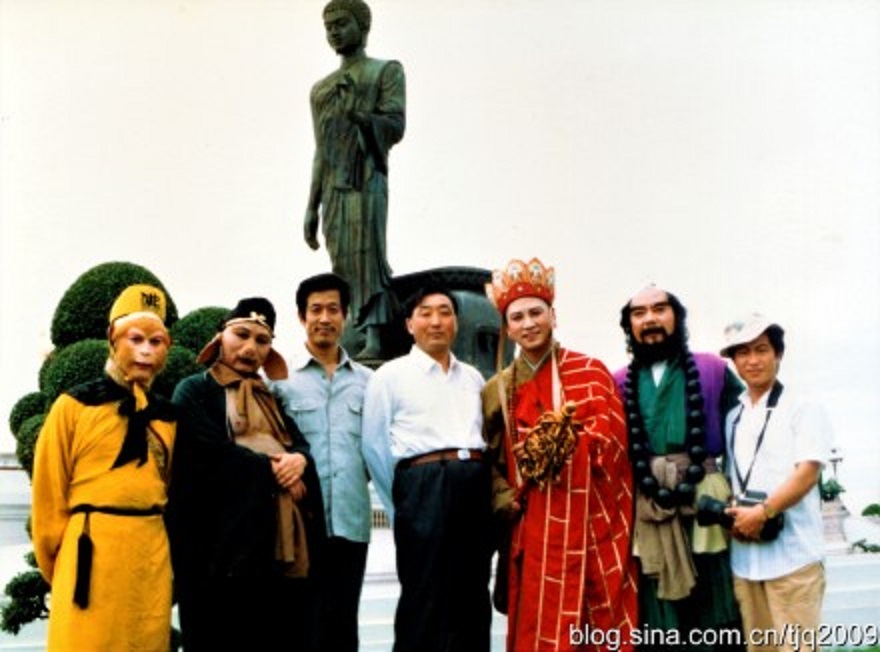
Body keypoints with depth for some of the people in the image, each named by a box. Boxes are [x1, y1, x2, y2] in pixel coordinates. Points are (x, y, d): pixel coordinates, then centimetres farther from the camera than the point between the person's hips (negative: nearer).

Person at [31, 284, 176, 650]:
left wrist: (154, 546, 11)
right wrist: (58, 566, 2)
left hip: (152, 555, 4)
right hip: (91, 551, -4)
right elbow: (49, 495, -1)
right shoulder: (75, 406, -2)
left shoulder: (167, 416, 12)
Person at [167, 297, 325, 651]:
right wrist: (271, 469, -5)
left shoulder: (272, 397, 25)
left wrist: (299, 460, -10)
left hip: (284, 538, 6)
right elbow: (214, 453, -11)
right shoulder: (195, 390, 5)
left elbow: (302, 444, 13)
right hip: (227, 535, -6)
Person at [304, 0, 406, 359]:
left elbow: (396, 128, -5)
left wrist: (364, 119, -26)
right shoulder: (321, 89, 26)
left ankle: (374, 341, -19)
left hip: (366, 182, -5)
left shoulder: (387, 71, 9)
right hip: (331, 190, 6)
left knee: (367, 257, -15)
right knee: (343, 266, 0)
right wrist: (311, 208, 15)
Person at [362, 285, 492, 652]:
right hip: (424, 487, -5)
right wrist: (403, 502, 0)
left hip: (475, 486, 5)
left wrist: (479, 480, 7)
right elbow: (374, 445, 0)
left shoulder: (473, 378, 18)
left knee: (473, 600, 10)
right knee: (424, 601, -3)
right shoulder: (390, 375, 3)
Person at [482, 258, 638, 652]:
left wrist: (571, 441, -21)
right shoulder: (499, 389, 12)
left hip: (586, 519, -2)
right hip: (532, 525, 2)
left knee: (590, 618, -1)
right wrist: (504, 499, -6)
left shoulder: (589, 372, 5)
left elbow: (610, 433, -6)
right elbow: (490, 459, 10)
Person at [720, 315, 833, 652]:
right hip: (743, 555, 5)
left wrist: (762, 512, -20)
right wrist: (732, 516, -1)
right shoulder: (733, 418, 16)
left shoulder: (803, 408, 0)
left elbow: (807, 472, -11)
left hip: (792, 554, -5)